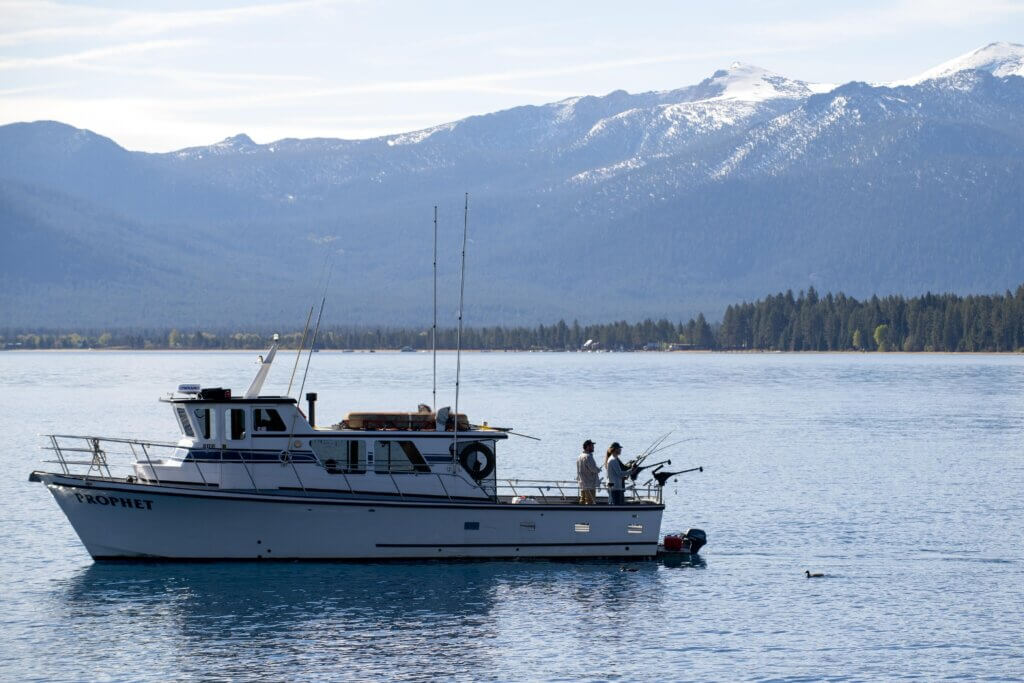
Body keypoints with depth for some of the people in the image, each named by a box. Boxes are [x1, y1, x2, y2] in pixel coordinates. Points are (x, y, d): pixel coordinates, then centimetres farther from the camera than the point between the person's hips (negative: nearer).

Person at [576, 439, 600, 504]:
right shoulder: (588, 456, -17)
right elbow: (593, 468, -21)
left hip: (582, 483, 9)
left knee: (582, 501, 12)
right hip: (590, 484, -9)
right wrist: (599, 469, -3)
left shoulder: (580, 457, 13)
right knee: (589, 501, -8)